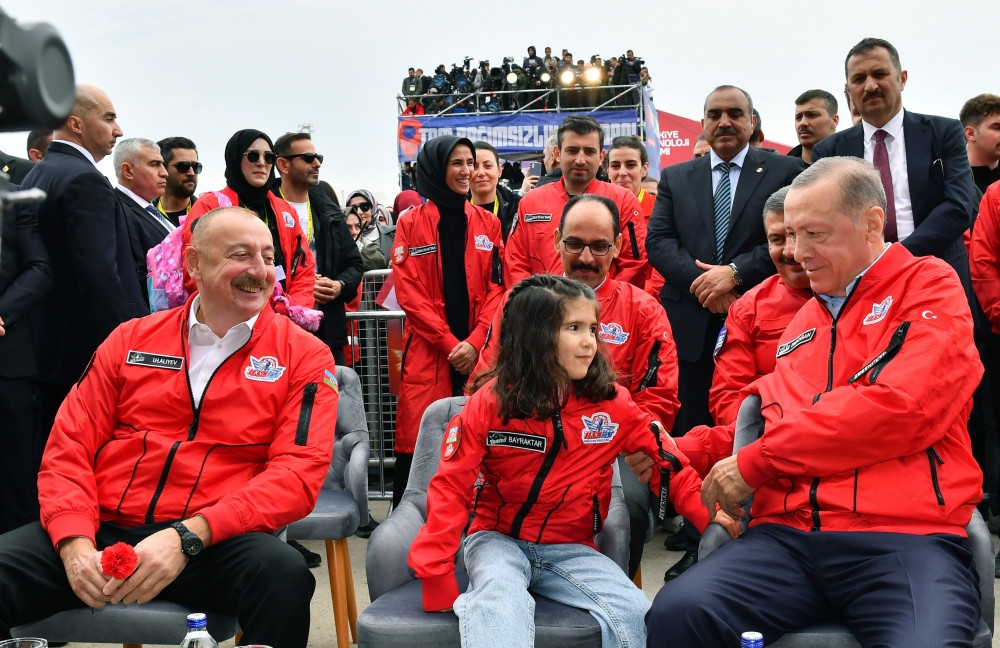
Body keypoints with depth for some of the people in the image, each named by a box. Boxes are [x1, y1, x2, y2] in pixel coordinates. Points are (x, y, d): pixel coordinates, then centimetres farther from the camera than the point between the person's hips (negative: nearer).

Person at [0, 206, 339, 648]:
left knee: (283, 574, -34)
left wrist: (188, 536, -20)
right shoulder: (131, 341, 12)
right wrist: (75, 542, -11)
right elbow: (69, 451, 9)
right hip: (104, 529, 2)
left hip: (215, 542, -2)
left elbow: (298, 472, -8)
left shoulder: (303, 356, 3)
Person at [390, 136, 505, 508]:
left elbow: (497, 286, 5)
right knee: (419, 441, -4)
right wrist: (449, 343, -11)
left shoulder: (488, 223, 11)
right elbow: (409, 293, -4)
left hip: (478, 351, 3)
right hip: (427, 351, -2)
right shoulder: (411, 223, 2)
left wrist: (475, 341, -9)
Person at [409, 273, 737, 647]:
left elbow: (666, 459, 3)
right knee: (501, 606, -35)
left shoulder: (611, 402, -5)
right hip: (498, 538, -3)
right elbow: (451, 487, -9)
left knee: (633, 612, -18)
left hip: (570, 547, 3)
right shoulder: (491, 402, -10)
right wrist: (436, 574, -14)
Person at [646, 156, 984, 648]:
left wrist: (756, 461, -5)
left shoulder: (929, 286, 5)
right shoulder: (801, 319, 23)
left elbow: (901, 408, -11)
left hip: (905, 537, -4)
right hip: (788, 534, 5)